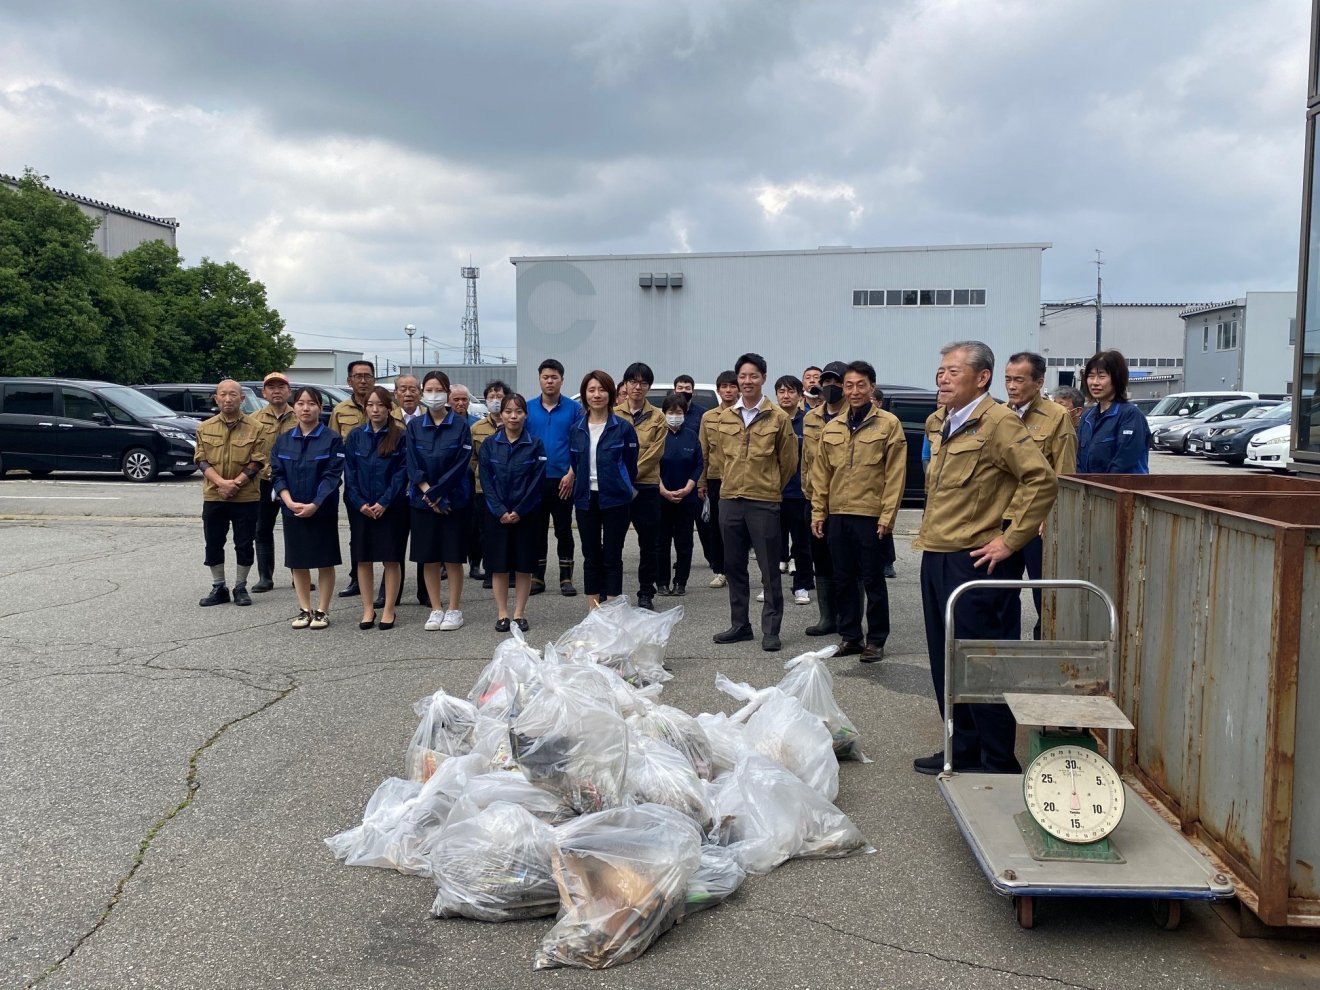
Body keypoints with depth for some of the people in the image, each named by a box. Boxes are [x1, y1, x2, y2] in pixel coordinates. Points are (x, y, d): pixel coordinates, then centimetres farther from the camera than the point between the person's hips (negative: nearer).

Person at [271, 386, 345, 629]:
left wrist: (314, 505, -20)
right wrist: (289, 502, -13)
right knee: (298, 563, 10)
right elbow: (277, 475, 2)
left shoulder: (332, 439, -6)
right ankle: (304, 610, 20)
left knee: (325, 562, 3)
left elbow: (332, 476, -12)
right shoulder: (283, 440, 6)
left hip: (323, 511, -4)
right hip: (292, 511, 4)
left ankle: (322, 611, 13)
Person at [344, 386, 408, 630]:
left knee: (391, 559, 0)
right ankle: (368, 609, 16)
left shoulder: (400, 436, -2)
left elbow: (401, 473, -6)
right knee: (363, 558, 6)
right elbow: (349, 472, 4)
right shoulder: (356, 436, 6)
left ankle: (388, 610, 9)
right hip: (360, 507, 3)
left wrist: (384, 503, -14)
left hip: (390, 507, -3)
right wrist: (359, 503, -8)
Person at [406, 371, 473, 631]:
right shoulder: (414, 426, 5)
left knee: (453, 558, 2)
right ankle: (436, 610, 17)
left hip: (453, 500, -3)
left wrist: (437, 493, -14)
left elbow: (462, 464, -9)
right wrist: (428, 494, -13)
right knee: (428, 558, 6)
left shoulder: (460, 425, -3)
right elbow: (412, 465, -1)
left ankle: (454, 610, 12)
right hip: (422, 500, 3)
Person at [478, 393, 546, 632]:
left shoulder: (535, 445, -1)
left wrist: (519, 511, -13)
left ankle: (519, 613, 14)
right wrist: (501, 511, -12)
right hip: (496, 514, 1)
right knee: (498, 565, 4)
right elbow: (485, 479, -2)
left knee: (523, 565, 4)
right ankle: (502, 614, 13)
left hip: (525, 514, -1)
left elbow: (537, 481, -6)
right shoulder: (489, 445, 2)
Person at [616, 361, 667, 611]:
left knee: (649, 543, 6)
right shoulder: (613, 415, 5)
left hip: (647, 486, 1)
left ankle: (646, 594, 17)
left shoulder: (657, 417, 5)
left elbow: (655, 452, -4)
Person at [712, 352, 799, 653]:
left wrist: (768, 488, 9)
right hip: (729, 500, 4)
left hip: (764, 503, -4)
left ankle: (770, 630, 9)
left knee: (769, 569, 0)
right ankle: (739, 625, 22)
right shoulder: (725, 417, 7)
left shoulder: (778, 418, -3)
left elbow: (788, 461, 4)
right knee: (733, 566, 11)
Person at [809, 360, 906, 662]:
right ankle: (850, 636, 23)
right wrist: (818, 512, 6)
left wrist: (887, 516, -12)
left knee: (873, 580, 3)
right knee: (843, 579, 11)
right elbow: (821, 474, 12)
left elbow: (895, 474, -7)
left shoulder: (889, 423, -3)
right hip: (838, 515, 5)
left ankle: (876, 640, 14)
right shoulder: (831, 428, 11)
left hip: (870, 516, -5)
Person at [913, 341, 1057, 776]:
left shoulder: (998, 422, -13)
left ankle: (999, 764, 11)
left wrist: (1010, 541, -18)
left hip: (975, 561, -9)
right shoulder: (939, 423, 14)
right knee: (946, 660, 15)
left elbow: (1042, 481, -20)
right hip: (936, 558, 9)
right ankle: (963, 750, 28)